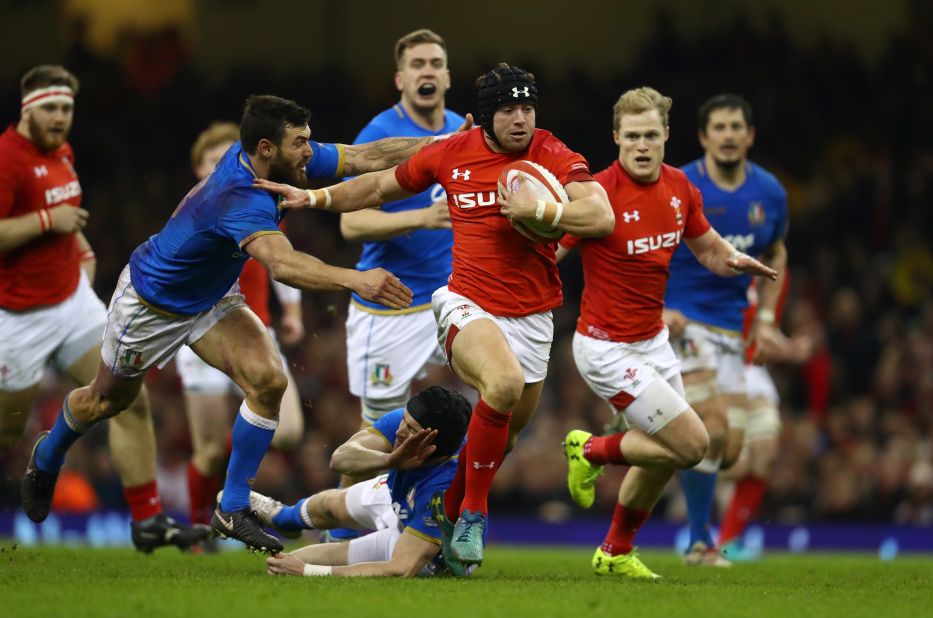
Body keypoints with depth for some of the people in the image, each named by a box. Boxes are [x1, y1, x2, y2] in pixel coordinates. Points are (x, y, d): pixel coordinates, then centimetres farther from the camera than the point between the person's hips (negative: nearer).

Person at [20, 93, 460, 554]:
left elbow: (364, 156, -17)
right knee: (107, 400, 18)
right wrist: (355, 280, -76)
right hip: (150, 303, -7)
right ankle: (46, 460, 51)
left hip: (211, 299, 7)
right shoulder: (239, 200, -44)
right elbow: (282, 265, -62)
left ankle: (232, 511, -3)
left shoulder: (279, 157, -20)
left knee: (268, 381, -16)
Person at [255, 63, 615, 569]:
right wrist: (314, 198, 13)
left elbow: (602, 217, -18)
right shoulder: (451, 154, 0)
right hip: (468, 304, -2)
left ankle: (449, 515, 38)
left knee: (504, 435, 11)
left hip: (532, 317, 2)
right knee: (504, 384, -32)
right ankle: (473, 512, -16)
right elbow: (382, 186, 17)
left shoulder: (555, 157, -5)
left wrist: (538, 209, -28)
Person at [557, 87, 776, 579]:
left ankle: (616, 552, 34)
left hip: (653, 341, 8)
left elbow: (709, 250, 13)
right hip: (608, 349, -8)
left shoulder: (679, 188, 0)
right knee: (691, 443, -11)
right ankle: (590, 451, 11)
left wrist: (736, 260, -8)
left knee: (664, 454, 15)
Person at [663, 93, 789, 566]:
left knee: (729, 449, 1)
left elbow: (775, 255, 19)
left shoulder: (769, 193, 3)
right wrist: (654, 310, -18)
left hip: (731, 328, 6)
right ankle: (700, 541, -6)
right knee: (712, 432, -18)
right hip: (684, 322, -6)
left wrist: (765, 317, 8)